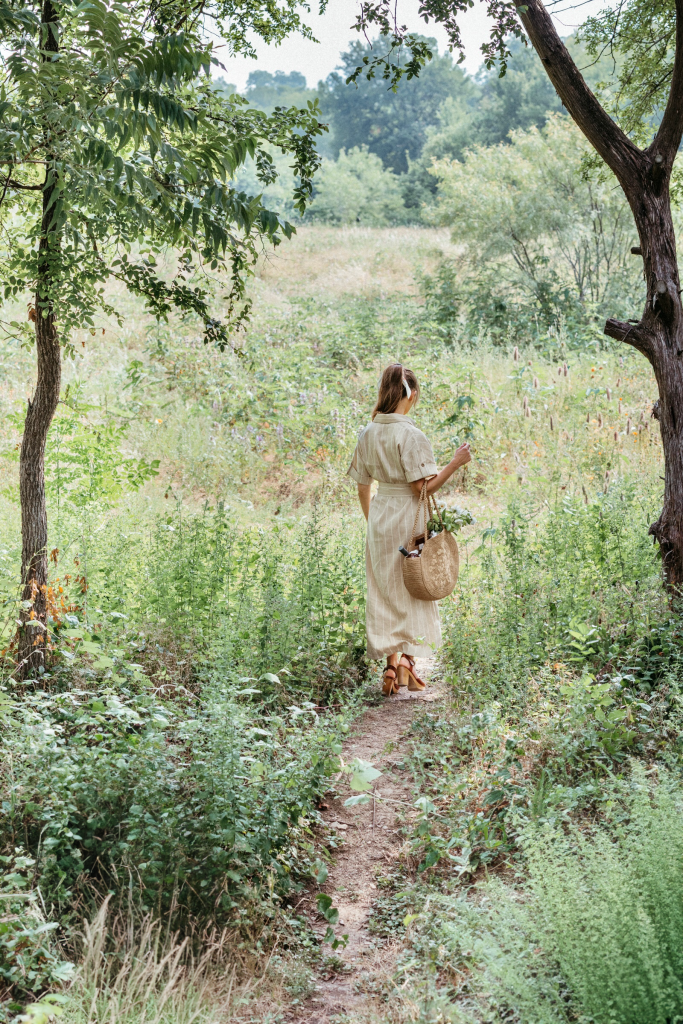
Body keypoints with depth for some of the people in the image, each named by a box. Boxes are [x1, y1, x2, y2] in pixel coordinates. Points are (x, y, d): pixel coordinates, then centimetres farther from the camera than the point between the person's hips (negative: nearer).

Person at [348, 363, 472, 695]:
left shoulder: (368, 433, 2)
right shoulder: (410, 434, -16)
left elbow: (362, 486, 9)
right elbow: (423, 486, -17)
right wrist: (455, 462, -13)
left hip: (380, 516, 5)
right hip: (408, 518, -5)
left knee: (385, 592, 11)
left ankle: (392, 663, 12)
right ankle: (406, 659, 4)